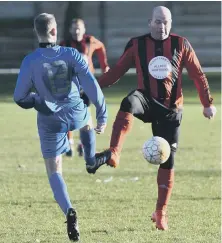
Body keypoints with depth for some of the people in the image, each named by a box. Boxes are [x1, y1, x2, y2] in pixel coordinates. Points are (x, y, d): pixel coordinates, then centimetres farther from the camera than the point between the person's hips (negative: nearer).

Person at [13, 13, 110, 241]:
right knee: (87, 121, 41)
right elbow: (91, 85, -16)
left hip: (49, 120, -1)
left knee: (54, 172, 6)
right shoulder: (71, 54, -12)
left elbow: (19, 97, -10)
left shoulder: (30, 61, -15)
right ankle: (90, 161, 57)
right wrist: (102, 115, -7)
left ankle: (69, 211, -17)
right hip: (76, 113, 1)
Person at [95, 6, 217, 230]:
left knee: (167, 160, 0)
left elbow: (197, 75, 8)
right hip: (148, 101, -1)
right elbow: (117, 71, 6)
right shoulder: (137, 45, 3)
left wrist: (207, 103, 5)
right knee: (129, 103, -39)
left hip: (171, 109, 1)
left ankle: (160, 213, 14)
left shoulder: (181, 45, 4)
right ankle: (113, 154, -55)